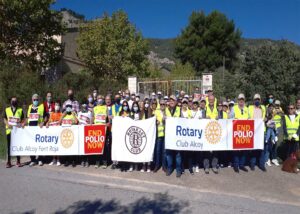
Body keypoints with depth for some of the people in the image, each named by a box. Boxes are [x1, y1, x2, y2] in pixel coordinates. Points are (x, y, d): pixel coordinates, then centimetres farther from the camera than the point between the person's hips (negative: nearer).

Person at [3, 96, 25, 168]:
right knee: (9, 146, 2)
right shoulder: (7, 110, 10)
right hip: (9, 130, 1)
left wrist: (23, 123, -11)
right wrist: (7, 124, -9)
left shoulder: (20, 110, 9)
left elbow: (23, 119, 9)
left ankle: (18, 161, 8)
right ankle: (8, 162, 8)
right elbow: (5, 119, 9)